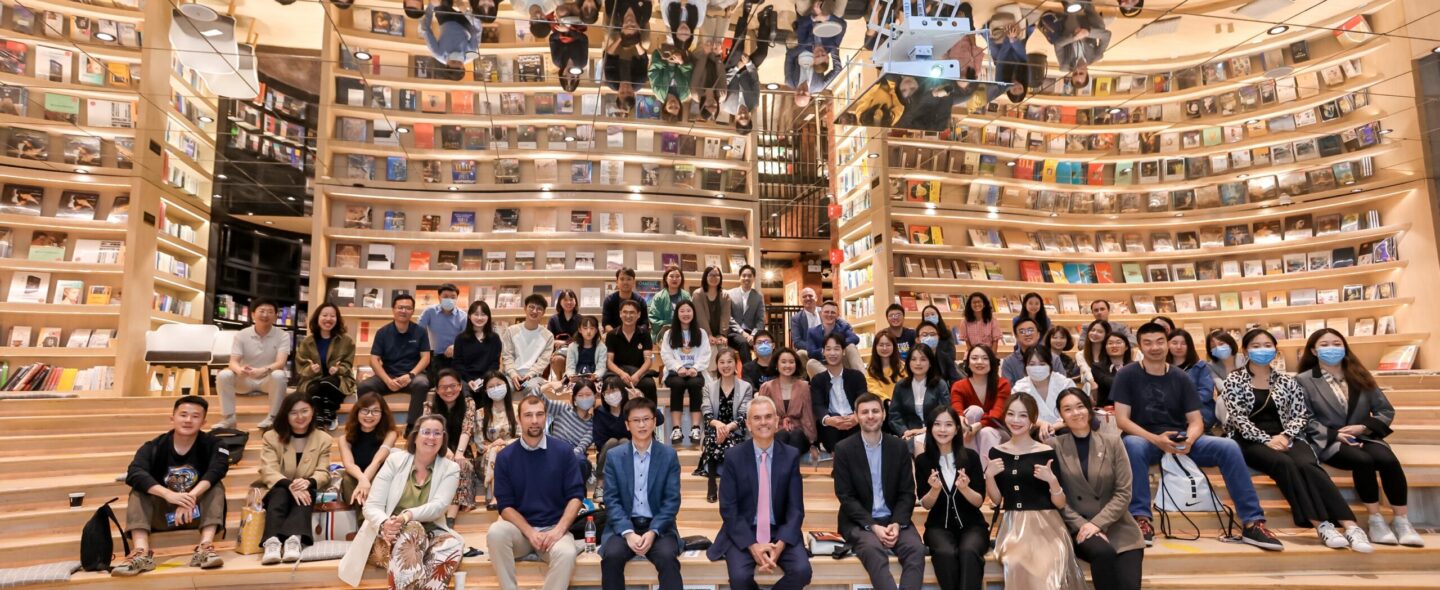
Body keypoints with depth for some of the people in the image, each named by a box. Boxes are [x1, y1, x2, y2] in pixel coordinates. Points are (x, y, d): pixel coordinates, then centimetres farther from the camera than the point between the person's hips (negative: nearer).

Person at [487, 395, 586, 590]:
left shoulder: (563, 450, -3)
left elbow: (575, 496, -3)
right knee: (495, 532, -30)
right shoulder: (505, 457, -1)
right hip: (521, 528, 2)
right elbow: (505, 505, -2)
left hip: (555, 528, -1)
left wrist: (558, 530, -16)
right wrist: (530, 532, -16)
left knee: (566, 554, -32)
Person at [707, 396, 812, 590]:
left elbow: (796, 508, -2)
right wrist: (752, 545, -18)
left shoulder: (791, 456, -2)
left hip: (780, 533, 2)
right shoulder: (733, 456, -6)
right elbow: (728, 508, -7)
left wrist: (781, 544, -17)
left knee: (802, 571, -23)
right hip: (743, 533, -1)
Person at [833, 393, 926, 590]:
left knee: (917, 549, -25)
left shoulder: (899, 447, 5)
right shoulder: (844, 449, -3)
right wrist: (873, 526, -18)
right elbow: (846, 496, -6)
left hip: (894, 519, 3)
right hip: (859, 522, -3)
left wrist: (897, 523, -13)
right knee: (874, 550, -32)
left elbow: (907, 493, 4)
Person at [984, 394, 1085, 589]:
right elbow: (997, 500, 9)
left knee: (1046, 565, -28)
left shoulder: (1047, 452, -1)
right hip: (1012, 525, 2)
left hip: (1044, 524, -1)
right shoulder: (997, 452, 6)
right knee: (1018, 564, -26)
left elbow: (1061, 504, 1)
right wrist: (989, 476, -8)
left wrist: (1052, 480, -17)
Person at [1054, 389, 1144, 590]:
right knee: (1103, 552, -30)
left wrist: (1097, 523, -12)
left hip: (1116, 526, 1)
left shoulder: (1113, 442, 3)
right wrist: (1082, 525, -15)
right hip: (1077, 528, -1)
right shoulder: (1055, 446, -2)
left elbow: (1123, 493, -2)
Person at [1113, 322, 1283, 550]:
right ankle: (1141, 519, -31)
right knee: (1131, 445, -38)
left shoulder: (1180, 378, 7)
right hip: (1145, 439, -4)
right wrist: (1156, 439, -25)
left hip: (1181, 440, 4)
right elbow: (1122, 419, -10)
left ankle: (1252, 523, -11)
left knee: (1229, 447, -19)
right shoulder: (1127, 375, -4)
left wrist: (1188, 440, -21)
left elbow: (1196, 420, 3)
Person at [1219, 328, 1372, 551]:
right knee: (1284, 463, -33)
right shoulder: (1233, 381, 5)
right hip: (1251, 441, -3)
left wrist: (1284, 436, -11)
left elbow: (1301, 414, 8)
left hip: (1284, 438, 3)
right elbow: (1237, 418, -5)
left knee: (1308, 465, -29)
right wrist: (1266, 440, -17)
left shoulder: (1286, 382, 17)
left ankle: (1350, 525, -36)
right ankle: (1321, 525, -36)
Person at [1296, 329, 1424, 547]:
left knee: (1389, 460, -28)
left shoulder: (1359, 376, 14)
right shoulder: (1303, 380, 2)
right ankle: (1376, 520, -19)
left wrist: (1363, 427, -7)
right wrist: (1335, 434, -16)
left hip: (1363, 437, 4)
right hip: (1328, 441, -4)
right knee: (1363, 460, -32)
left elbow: (1386, 411, 11)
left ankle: (1401, 521, -16)